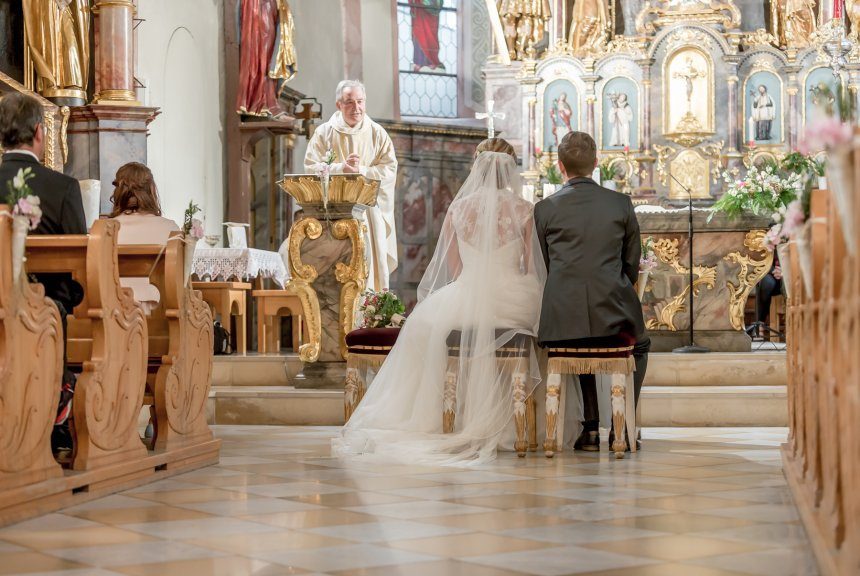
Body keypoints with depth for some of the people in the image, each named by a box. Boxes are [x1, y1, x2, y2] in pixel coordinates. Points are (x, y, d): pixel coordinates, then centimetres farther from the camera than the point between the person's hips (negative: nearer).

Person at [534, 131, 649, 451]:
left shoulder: (544, 209, 1)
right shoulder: (621, 203, 2)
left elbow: (542, 269, 9)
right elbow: (632, 265, 9)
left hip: (563, 316, 1)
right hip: (612, 313, -1)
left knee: (579, 349, 36)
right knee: (639, 344, 33)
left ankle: (591, 428, 24)